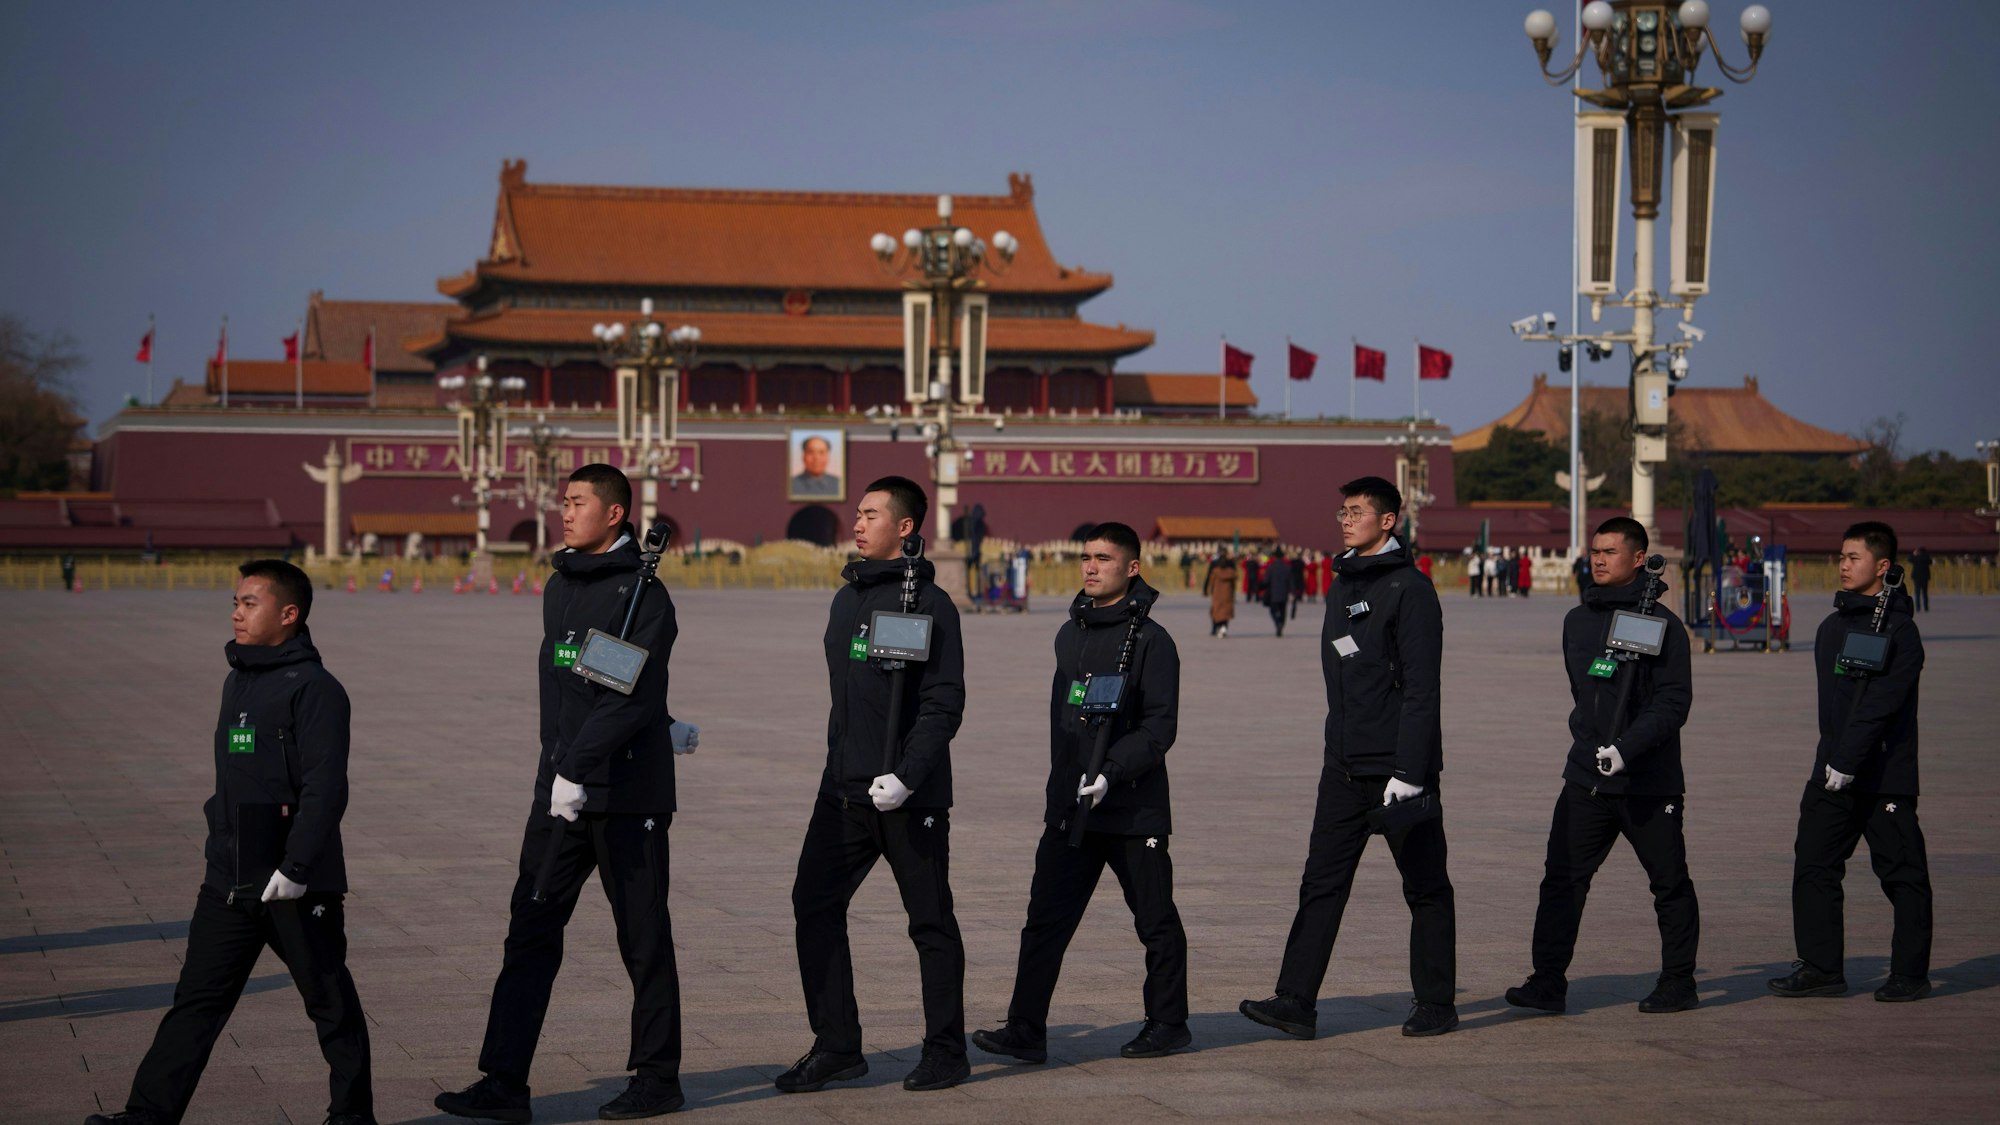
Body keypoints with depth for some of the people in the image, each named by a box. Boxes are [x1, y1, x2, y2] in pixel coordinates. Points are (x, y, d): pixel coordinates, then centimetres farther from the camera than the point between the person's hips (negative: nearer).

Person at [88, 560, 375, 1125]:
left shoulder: (314, 688, -12)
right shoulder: (237, 683, 14)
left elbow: (325, 788, -19)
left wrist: (295, 866, -23)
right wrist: (221, 845, 17)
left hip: (297, 886, -8)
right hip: (229, 881, 8)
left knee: (330, 1002, 6)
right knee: (197, 999, 5)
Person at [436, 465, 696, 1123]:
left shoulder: (642, 594, -11)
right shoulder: (559, 588, 13)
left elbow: (631, 694, -19)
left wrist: (579, 768, -26)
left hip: (625, 795, -7)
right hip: (559, 793, 7)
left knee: (643, 939, 4)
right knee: (531, 932, 2)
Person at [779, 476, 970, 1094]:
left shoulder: (929, 604, -9)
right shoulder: (846, 599, 15)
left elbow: (944, 703, -15)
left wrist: (908, 776, -23)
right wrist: (842, 765, 16)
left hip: (909, 796, -7)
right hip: (844, 789, 7)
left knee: (931, 922, 3)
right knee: (814, 905, 1)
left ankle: (946, 1052, 12)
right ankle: (836, 1047, 8)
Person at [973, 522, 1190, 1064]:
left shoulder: (1151, 641, -8)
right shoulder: (1070, 634, 14)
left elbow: (1160, 727, -14)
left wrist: (1111, 774, -26)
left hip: (1134, 810, -6)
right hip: (1070, 809, 6)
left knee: (1156, 922, 6)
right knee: (1046, 918, -1)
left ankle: (1167, 1024, 19)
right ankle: (1026, 1029, -1)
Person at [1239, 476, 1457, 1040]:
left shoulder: (1409, 588, -10)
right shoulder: (1341, 587, 15)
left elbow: (1420, 689, -16)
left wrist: (1408, 772, -20)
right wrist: (1341, 744, 18)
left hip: (1398, 764, -8)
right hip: (1344, 766, 8)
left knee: (1425, 887, 5)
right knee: (1322, 883, 0)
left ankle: (1436, 1003, 13)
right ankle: (1296, 1003, -2)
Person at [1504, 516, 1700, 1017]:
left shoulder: (1661, 624, -8)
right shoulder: (1578, 621, 12)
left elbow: (1674, 703, -14)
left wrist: (1626, 747, -24)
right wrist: (1587, 737, 13)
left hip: (1648, 782, -5)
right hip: (1585, 777, 6)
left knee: (1670, 884, 6)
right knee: (1562, 879, -1)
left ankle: (1678, 984, 17)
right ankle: (1548, 982, 0)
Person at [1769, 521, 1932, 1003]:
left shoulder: (1899, 629, -9)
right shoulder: (1832, 627, 15)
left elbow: (1881, 704, -16)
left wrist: (1848, 761, -19)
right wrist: (1832, 759, 7)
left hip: (1885, 774, -7)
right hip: (1833, 772, 7)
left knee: (1902, 873, 1)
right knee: (1813, 866, 3)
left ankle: (1910, 973, 9)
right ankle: (1821, 968, 8)